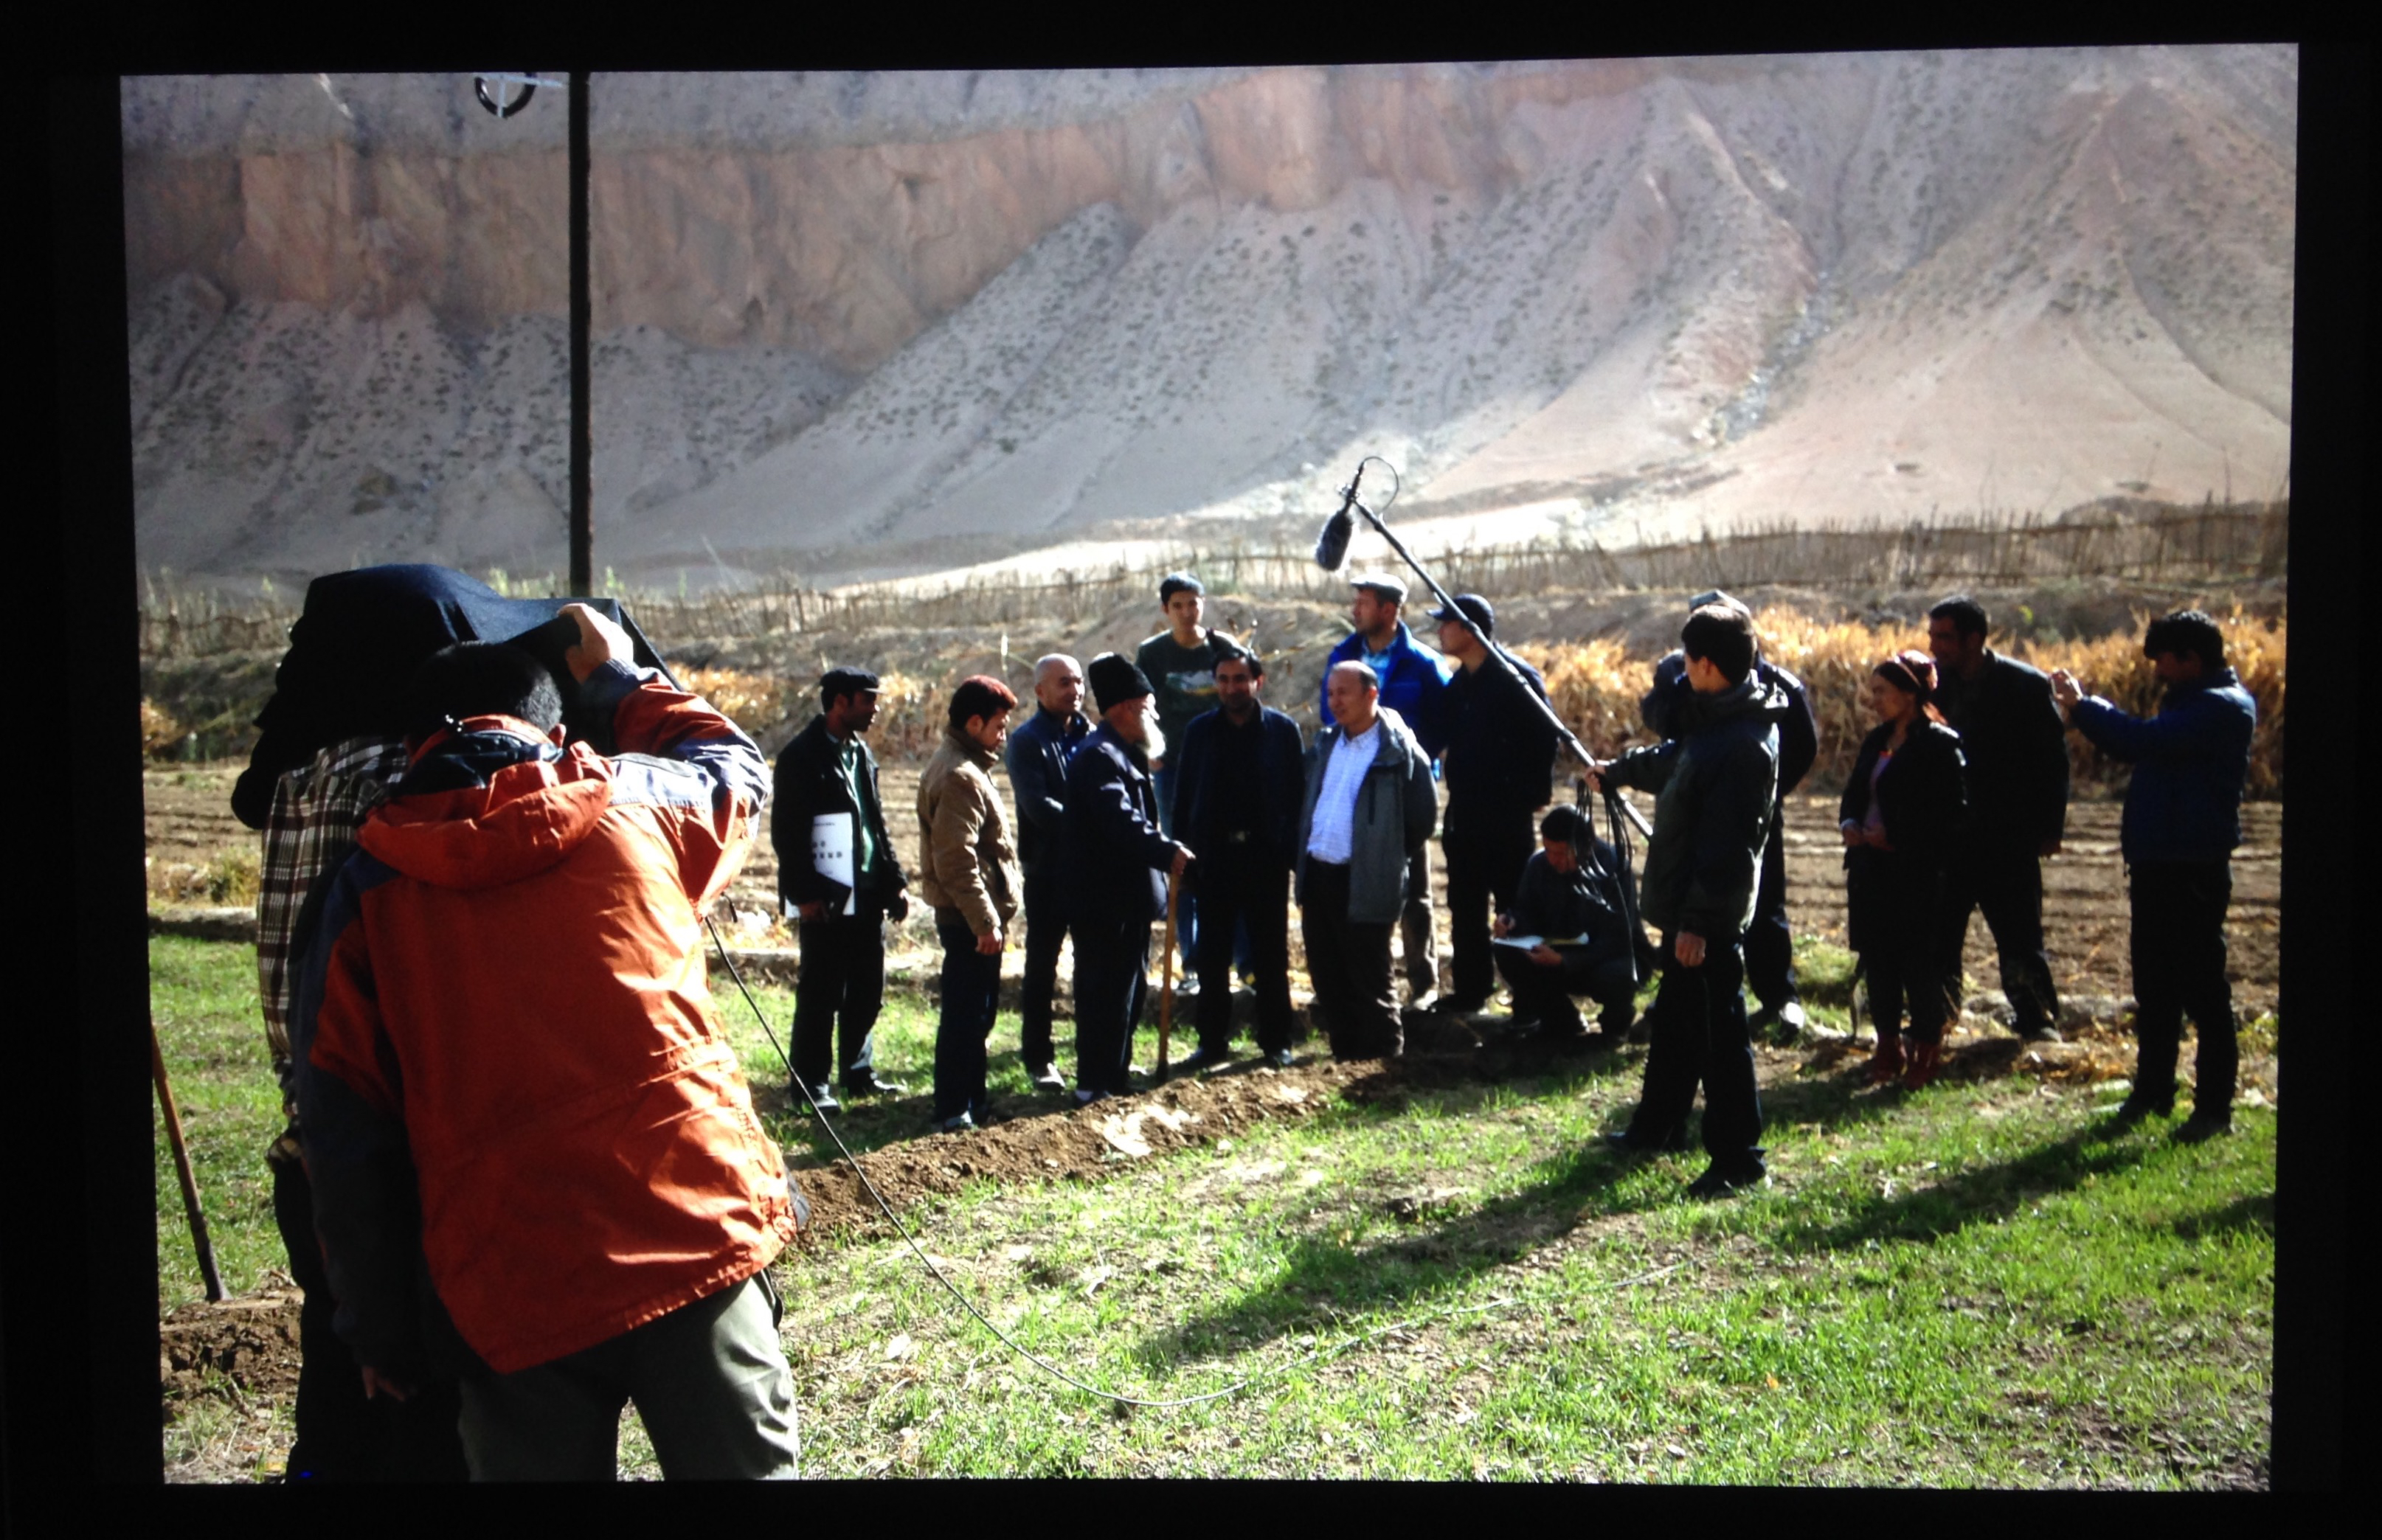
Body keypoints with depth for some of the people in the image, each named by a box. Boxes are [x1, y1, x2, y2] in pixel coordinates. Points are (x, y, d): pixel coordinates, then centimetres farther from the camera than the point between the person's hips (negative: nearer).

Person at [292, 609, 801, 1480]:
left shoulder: (364, 893, 5)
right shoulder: (635, 801, 5)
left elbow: (345, 1137, 5)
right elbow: (734, 765, 29)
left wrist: (381, 1332, 14)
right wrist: (618, 679, 40)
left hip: (511, 1292, 0)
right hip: (698, 1238, 0)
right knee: (748, 1464, 13)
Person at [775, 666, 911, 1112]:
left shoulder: (860, 753, 14)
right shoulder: (801, 756, -10)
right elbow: (786, 831, -13)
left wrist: (895, 881, 11)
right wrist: (804, 893, -17)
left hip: (868, 894, 8)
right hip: (828, 898, -7)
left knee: (867, 990, 12)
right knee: (821, 993, -1)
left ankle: (858, 1072, 25)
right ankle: (811, 1084, 10)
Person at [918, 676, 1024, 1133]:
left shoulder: (966, 765, 16)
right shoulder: (960, 776, -18)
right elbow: (957, 860, -24)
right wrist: (985, 920, -23)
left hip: (972, 915, 11)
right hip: (969, 917, -11)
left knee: (975, 1012, 17)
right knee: (966, 1015, -4)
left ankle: (971, 1100, 26)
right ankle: (954, 1111, 3)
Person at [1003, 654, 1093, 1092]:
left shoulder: (1090, 734, 12)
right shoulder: (1027, 741, -6)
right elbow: (1038, 805, -17)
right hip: (1049, 869, -5)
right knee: (1042, 966, 4)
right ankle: (1038, 1058, 13)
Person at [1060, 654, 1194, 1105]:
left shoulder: (1121, 754, 17)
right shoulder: (1099, 757, -19)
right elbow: (1122, 824, -30)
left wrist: (1162, 853, 4)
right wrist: (1167, 852, -26)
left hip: (1127, 896, 11)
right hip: (1105, 901, -11)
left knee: (1127, 987, 17)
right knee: (1105, 991, -4)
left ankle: (1115, 1073, 26)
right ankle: (1094, 1084, 3)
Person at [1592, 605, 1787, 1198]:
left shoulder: (1743, 744, -23)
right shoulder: (1713, 723, 9)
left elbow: (1727, 844, -26)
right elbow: (1670, 761, 31)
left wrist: (1699, 920, -26)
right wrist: (1615, 771, 47)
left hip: (1710, 916, -11)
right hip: (1686, 905, 11)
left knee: (1720, 1031, -3)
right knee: (1675, 1019, 22)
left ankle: (1738, 1159, 6)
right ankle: (1658, 1126, 37)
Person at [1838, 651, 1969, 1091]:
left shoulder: (1939, 744, -11)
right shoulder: (1876, 740, 13)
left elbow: (1953, 813, -15)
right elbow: (1855, 791, 20)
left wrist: (1894, 836, -18)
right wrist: (1849, 823, -1)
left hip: (1915, 873, -7)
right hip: (1870, 866, 7)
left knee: (1919, 963, 1)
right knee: (1877, 958, 11)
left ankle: (1926, 1051, 15)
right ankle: (1889, 1047, 23)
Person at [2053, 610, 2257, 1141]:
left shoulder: (2222, 708, -16)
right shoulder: (2189, 702, 16)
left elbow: (2144, 742, -27)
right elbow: (2144, 745, 19)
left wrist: (2082, 705, -15)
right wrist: (2082, 709, 6)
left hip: (2193, 871, -10)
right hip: (2158, 864, 10)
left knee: (2202, 987, -2)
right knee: (2154, 984, 15)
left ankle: (2214, 1106, 5)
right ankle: (2153, 1090, 26)